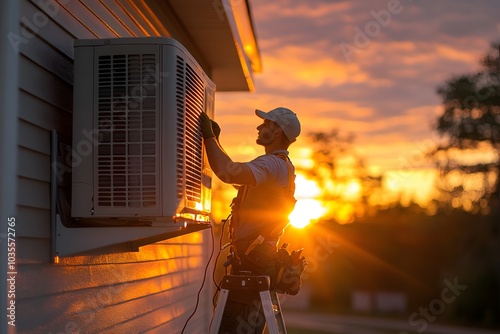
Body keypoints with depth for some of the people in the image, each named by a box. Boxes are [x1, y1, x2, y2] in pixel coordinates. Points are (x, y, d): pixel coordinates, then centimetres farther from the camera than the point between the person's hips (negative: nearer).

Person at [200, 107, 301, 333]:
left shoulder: (273, 164, -15)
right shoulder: (283, 166, 19)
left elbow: (228, 172, -32)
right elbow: (234, 173, 30)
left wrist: (209, 136, -18)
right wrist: (215, 139, 24)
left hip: (252, 262, -11)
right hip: (261, 258, 11)